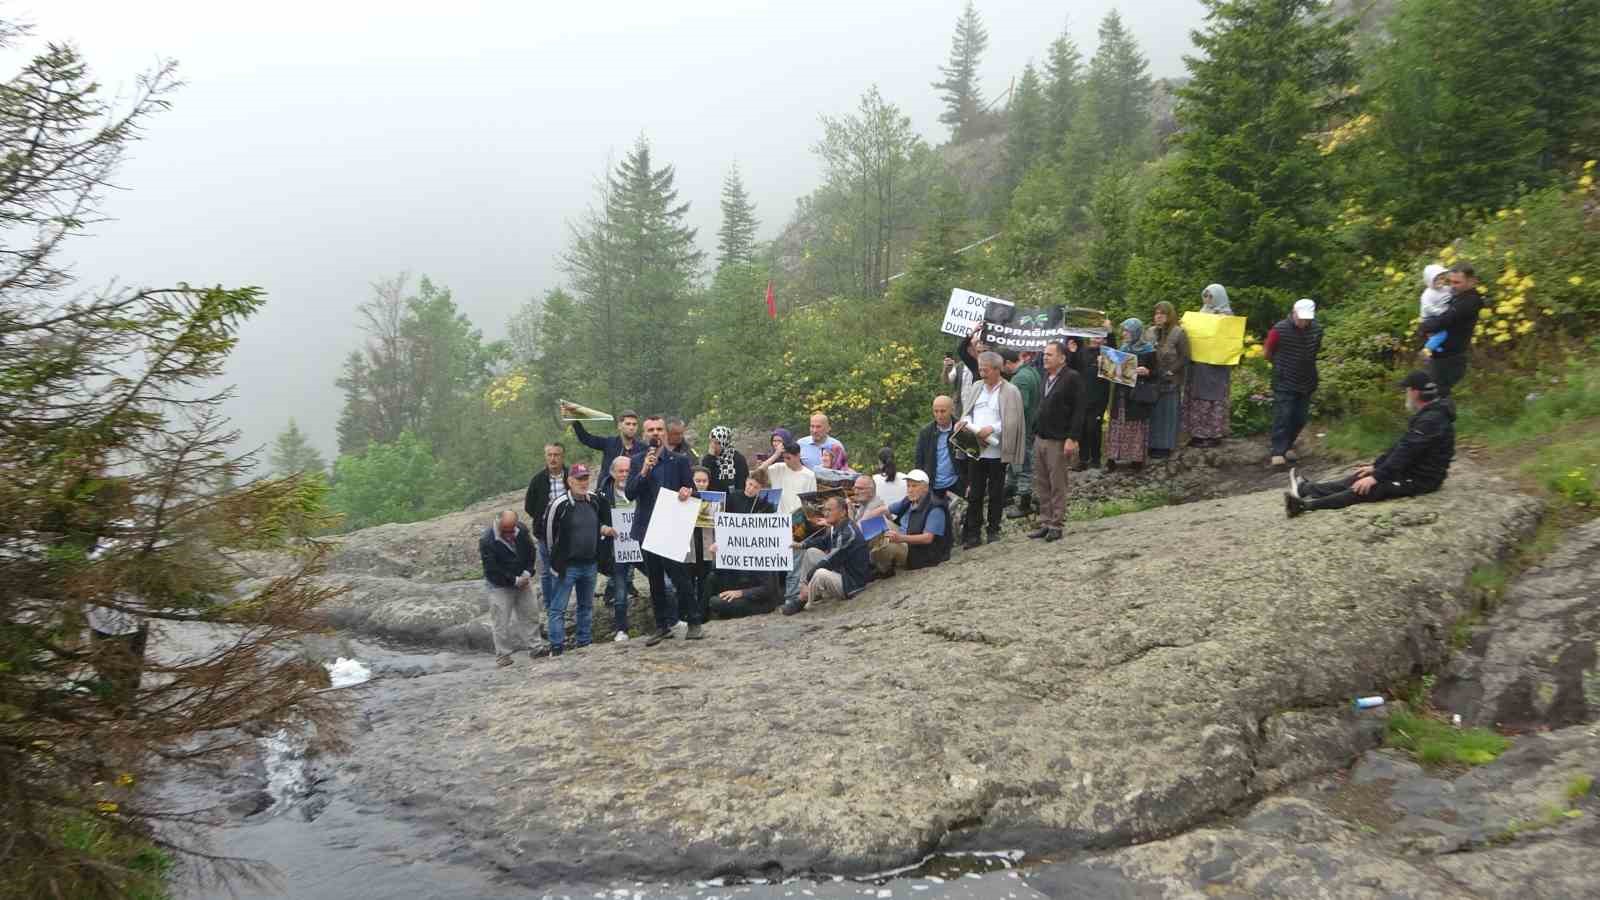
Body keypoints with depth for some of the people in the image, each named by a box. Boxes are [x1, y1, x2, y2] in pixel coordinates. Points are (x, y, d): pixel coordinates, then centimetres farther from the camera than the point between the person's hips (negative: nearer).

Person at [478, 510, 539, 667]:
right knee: (501, 621, -2)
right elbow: (492, 569, -21)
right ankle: (502, 655, 9)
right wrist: (515, 580, -20)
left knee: (529, 614, 10)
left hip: (523, 581, 5)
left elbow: (530, 551, 5)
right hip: (500, 586, -5)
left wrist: (527, 573, -9)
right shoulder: (487, 541, -25)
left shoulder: (522, 530, -9)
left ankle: (534, 648, 22)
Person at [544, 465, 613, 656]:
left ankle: (583, 642, 26)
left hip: (590, 564, 6)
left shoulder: (596, 501, 4)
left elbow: (602, 520, 25)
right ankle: (556, 647, 1)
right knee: (558, 608, -4)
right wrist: (556, 558, -2)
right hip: (568, 566, -6)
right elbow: (549, 532, -9)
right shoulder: (560, 505, -14)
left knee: (587, 606, 15)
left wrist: (604, 529, 5)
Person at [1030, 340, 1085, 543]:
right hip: (1040, 439, 8)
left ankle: (1056, 525, 6)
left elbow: (1078, 410, -14)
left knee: (1057, 486, -1)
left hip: (1058, 441, -8)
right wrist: (1037, 433, 14)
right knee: (1041, 484, 11)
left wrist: (1072, 439, -19)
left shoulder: (1072, 378, -11)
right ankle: (1045, 522, 18)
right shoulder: (1046, 376, 13)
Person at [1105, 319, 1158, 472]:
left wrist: (1146, 372, -25)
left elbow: (1154, 372, -5)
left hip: (1138, 395, -5)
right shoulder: (1123, 348, 11)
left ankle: (1136, 459, 11)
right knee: (1117, 426, 5)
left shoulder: (1148, 350, -5)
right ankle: (1113, 459, 9)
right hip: (1121, 394, 5)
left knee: (1137, 426, 2)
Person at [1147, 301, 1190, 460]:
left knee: (1168, 413, 1)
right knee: (1153, 412, 8)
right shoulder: (1151, 332, 10)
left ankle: (1166, 446, 7)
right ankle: (1154, 444, 16)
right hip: (1153, 379, 5)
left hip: (1171, 380, -5)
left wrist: (1170, 372, -14)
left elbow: (1184, 357, -10)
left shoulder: (1179, 332, -7)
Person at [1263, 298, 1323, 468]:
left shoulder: (1317, 330, -3)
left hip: (1306, 382, 5)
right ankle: (1278, 452, -6)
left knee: (1300, 417, 8)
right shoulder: (1280, 330, -16)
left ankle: (1287, 446, 25)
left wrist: (1305, 364, 15)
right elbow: (1268, 352, -1)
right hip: (1284, 382, -5)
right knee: (1283, 416, -9)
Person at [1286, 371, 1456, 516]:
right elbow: (1402, 445, 16)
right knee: (1362, 477, 2)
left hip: (1422, 479, -10)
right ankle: (1307, 489, -4)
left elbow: (1406, 452, -26)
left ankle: (1307, 504, -33)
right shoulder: (1426, 414, 12)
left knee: (1368, 488, -22)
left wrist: (1377, 477, -25)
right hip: (1413, 469, 10)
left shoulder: (1431, 420, -23)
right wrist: (1375, 466, 12)